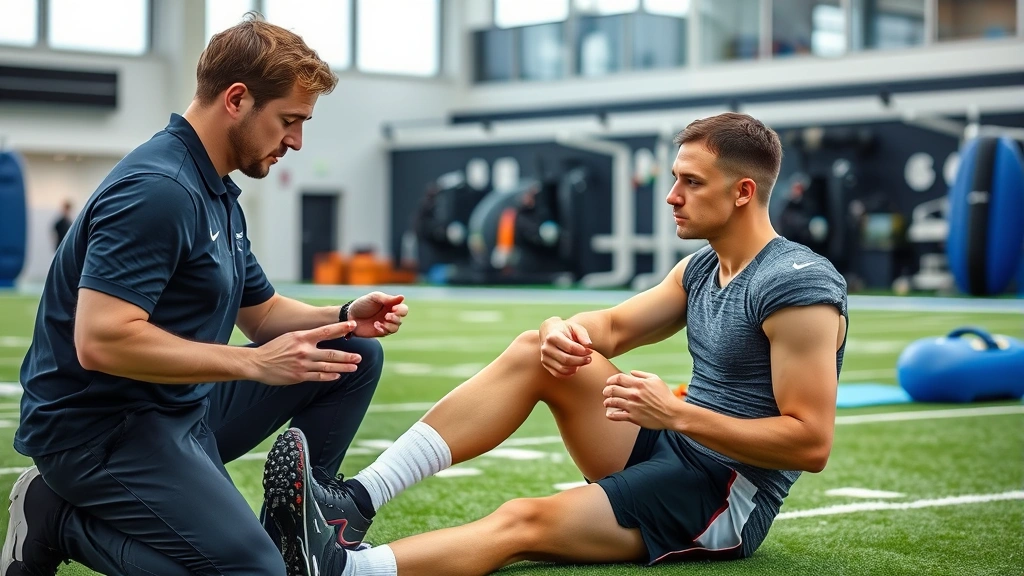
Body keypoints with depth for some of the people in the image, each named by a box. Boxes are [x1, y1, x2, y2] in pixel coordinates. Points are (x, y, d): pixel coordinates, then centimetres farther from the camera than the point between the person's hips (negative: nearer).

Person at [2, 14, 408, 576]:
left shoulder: (218, 196, 13)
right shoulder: (157, 190, -21)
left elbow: (263, 313, 21)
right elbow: (100, 342, -29)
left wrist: (344, 317, 0)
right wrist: (255, 364, -27)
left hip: (181, 405, 10)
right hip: (98, 425, -10)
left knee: (355, 356, 6)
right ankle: (60, 520, -6)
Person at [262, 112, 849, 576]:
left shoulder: (799, 287, -18)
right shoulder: (701, 268, 11)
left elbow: (811, 443, -23)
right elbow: (614, 327, 11)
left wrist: (677, 413, -28)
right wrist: (565, 330, -14)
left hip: (728, 501, -8)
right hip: (672, 453, 8)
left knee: (526, 521, -27)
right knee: (536, 351, -6)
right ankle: (355, 501, -16)